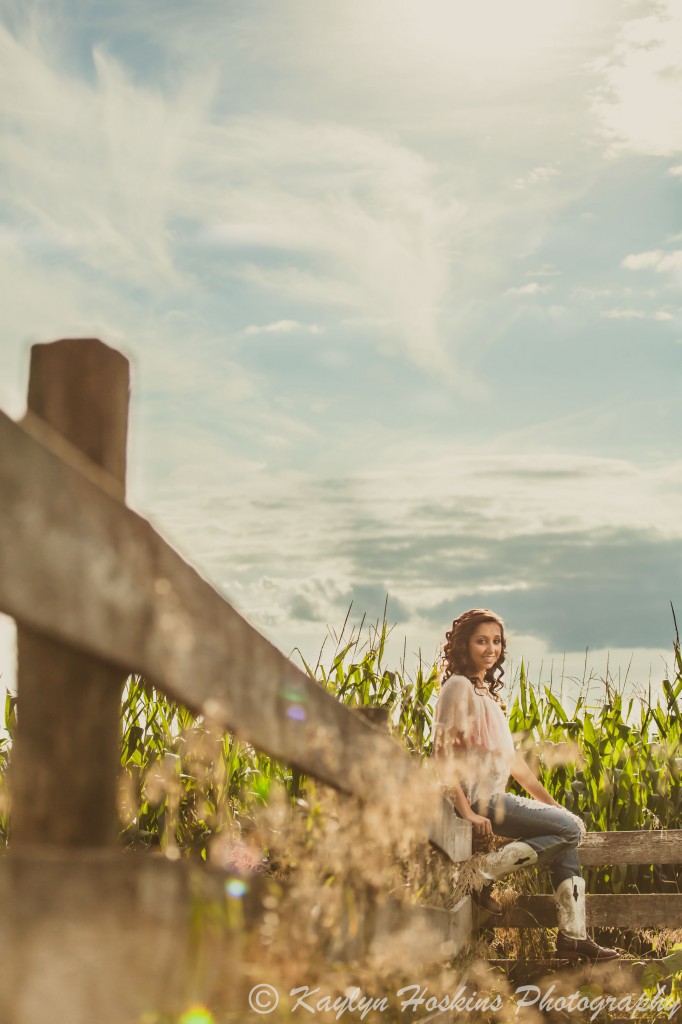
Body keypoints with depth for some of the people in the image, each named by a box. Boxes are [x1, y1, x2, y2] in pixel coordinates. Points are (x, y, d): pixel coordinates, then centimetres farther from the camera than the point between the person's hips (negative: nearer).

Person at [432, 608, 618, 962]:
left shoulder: (488, 692, 19)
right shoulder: (459, 686, -10)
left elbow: (511, 755, 20)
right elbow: (442, 753, -18)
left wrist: (550, 801, 16)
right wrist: (466, 811, -25)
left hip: (493, 797, 9)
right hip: (475, 797, -9)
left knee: (567, 824, 7)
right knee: (569, 828, -12)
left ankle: (572, 936, 3)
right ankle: (482, 875, -12)